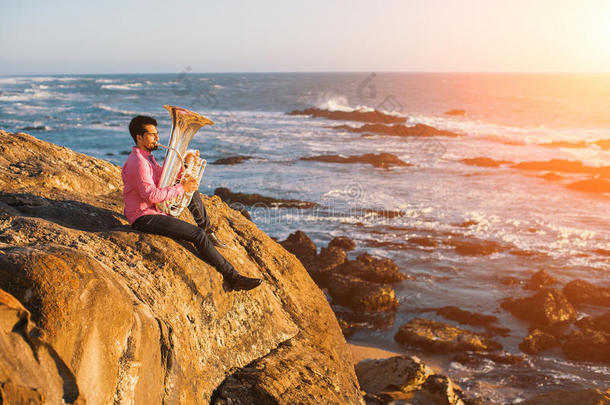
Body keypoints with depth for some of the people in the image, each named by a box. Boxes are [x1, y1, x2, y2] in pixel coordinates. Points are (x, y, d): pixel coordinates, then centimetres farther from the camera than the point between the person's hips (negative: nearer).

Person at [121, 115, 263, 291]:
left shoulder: (146, 157, 13)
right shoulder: (138, 163, -20)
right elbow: (152, 195, -28)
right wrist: (181, 188, -22)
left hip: (154, 209, 11)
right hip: (144, 218, -11)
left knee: (191, 189, 17)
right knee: (197, 235, -19)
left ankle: (208, 231, 18)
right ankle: (232, 277, -17)